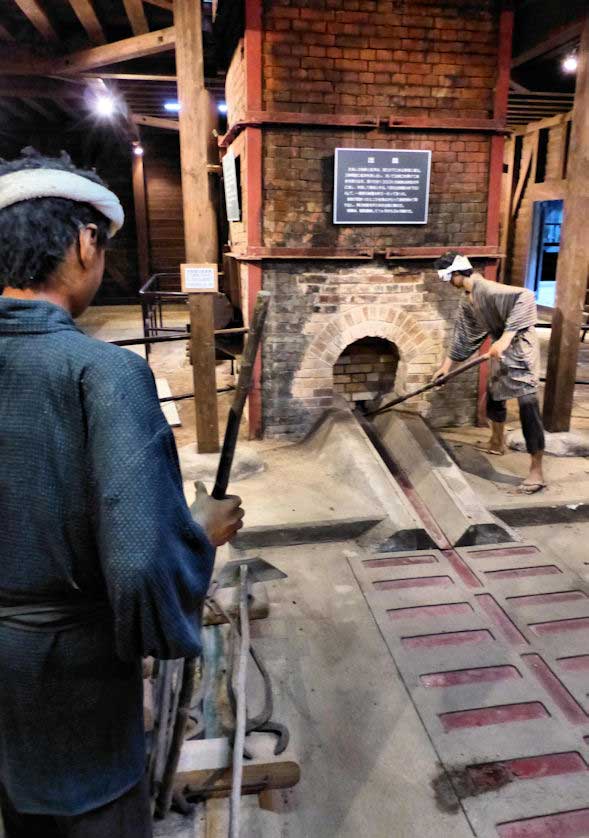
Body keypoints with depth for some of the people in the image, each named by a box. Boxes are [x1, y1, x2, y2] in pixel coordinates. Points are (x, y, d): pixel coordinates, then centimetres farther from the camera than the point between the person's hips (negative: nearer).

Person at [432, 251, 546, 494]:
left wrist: (506, 337, -39)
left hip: (519, 347, -10)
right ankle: (497, 442, 48)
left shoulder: (486, 289, -24)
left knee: (527, 405, -13)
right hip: (501, 349, 10)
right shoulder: (467, 301, 7)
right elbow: (465, 335, 18)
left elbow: (525, 298, -36)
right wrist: (448, 363, 20)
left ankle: (536, 472, -11)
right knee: (494, 395, 23)